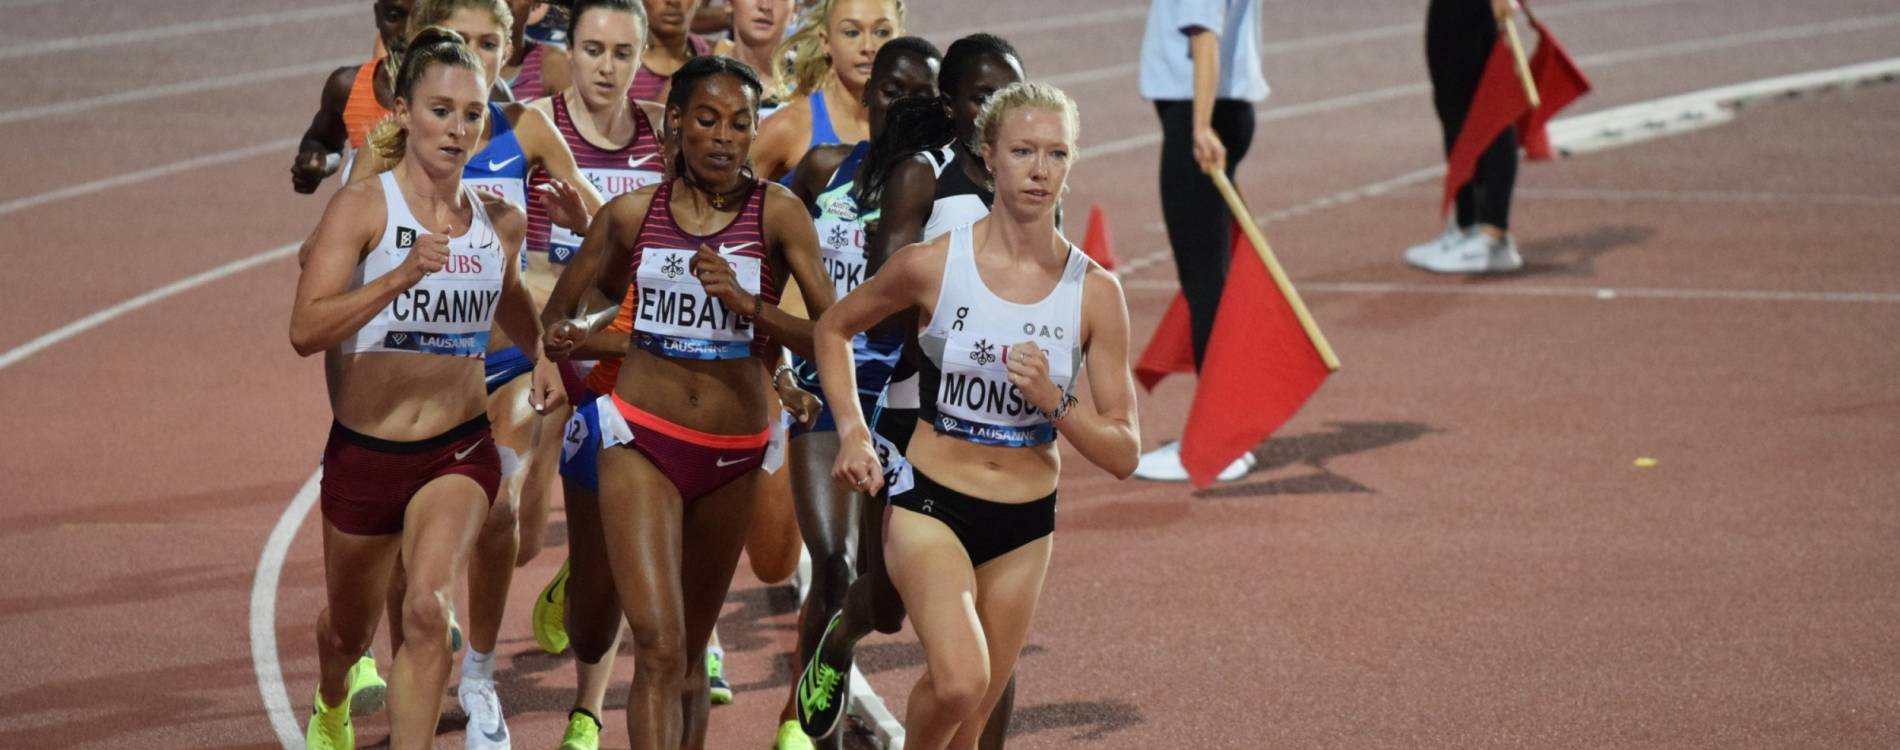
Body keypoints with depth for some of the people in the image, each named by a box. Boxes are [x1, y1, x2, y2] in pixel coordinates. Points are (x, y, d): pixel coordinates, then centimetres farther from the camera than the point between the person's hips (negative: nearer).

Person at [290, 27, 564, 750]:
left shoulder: (502, 220, 0)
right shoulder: (362, 206, -14)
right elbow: (305, 330, -27)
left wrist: (543, 353, 8)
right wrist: (402, 276, -37)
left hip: (459, 451, 1)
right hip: (364, 451, -1)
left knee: (427, 608, -26)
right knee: (349, 630, 21)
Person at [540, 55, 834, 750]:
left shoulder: (777, 213, -4)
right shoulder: (631, 214, 0)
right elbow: (557, 314, 12)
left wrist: (749, 305, -24)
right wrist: (565, 338, -11)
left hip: (733, 453, 1)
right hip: (642, 440, -1)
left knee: (692, 648, 13)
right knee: (658, 647, -15)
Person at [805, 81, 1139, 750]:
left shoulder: (1094, 292, -5)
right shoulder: (932, 265, -9)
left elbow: (1123, 455, -3)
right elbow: (833, 329, 11)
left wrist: (1052, 402, -19)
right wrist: (852, 433, -1)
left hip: (1025, 525, 3)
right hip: (931, 503, -3)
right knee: (959, 682, -27)